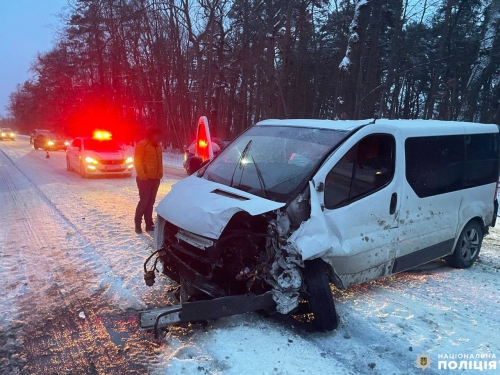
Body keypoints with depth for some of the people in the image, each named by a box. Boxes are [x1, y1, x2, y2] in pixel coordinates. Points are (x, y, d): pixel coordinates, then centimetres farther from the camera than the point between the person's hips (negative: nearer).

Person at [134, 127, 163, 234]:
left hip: (155, 179, 7)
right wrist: (142, 176, -18)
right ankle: (138, 224, 8)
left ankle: (149, 224, 16)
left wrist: (160, 174, 11)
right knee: (144, 201, -6)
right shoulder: (142, 145, -9)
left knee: (150, 202, 10)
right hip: (145, 179, -7)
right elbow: (137, 162, -14)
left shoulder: (158, 147, 15)